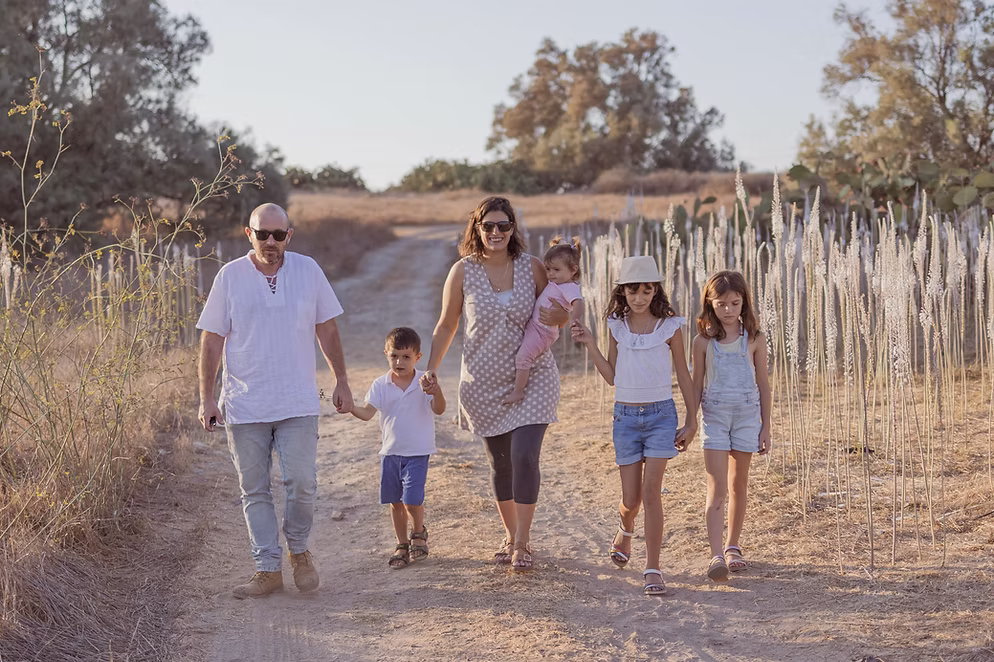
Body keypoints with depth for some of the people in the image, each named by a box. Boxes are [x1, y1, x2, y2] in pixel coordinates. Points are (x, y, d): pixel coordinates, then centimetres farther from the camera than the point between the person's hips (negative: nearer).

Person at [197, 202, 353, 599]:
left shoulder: (308, 271, 3)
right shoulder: (230, 276, -1)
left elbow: (326, 329, 11)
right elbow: (212, 340, 1)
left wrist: (341, 381, 10)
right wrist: (206, 398, -3)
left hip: (298, 403, 0)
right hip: (244, 404, 0)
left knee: (302, 483, -6)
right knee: (254, 491, 5)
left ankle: (298, 551, 19)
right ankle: (268, 570, 15)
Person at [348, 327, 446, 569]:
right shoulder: (381, 385, -1)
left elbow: (439, 410, -17)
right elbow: (367, 412, -8)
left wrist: (437, 393, -37)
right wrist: (350, 407, -27)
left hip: (417, 452, -3)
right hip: (390, 451, 3)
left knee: (412, 500, -11)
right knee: (394, 501, 10)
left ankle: (419, 532, 19)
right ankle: (402, 544, 27)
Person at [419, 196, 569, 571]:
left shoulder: (532, 267, -2)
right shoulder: (463, 271, -3)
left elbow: (558, 315, 9)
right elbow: (446, 326, 7)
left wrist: (560, 316, -15)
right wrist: (432, 369, -2)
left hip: (532, 378, -1)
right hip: (484, 382, 1)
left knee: (524, 456, -13)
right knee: (500, 462, 9)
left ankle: (522, 543, -3)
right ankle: (510, 535, 28)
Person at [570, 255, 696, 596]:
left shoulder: (669, 326, -3)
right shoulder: (617, 326, 3)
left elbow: (683, 374, 5)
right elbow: (612, 377, 6)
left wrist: (691, 420, 5)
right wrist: (590, 344, -4)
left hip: (661, 414, -2)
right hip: (625, 415, 2)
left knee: (651, 491, -11)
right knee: (630, 498, 5)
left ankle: (652, 569, -4)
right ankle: (626, 529, 41)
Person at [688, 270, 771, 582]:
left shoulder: (754, 340, 1)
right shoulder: (703, 341, -1)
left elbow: (763, 384, 6)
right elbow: (697, 385, 5)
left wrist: (765, 427, 6)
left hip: (747, 415, 2)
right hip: (714, 415, -1)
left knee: (738, 485, 11)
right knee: (717, 489, -10)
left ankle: (732, 546, 26)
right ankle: (716, 556, -17)